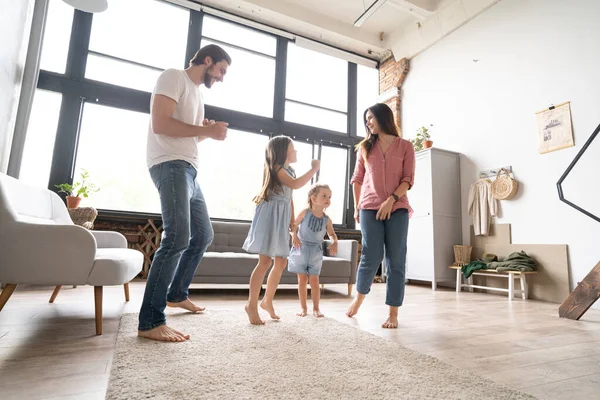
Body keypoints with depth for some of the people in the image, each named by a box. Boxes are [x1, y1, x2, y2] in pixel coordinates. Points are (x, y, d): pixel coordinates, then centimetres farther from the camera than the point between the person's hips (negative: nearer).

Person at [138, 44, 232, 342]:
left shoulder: (196, 91, 24)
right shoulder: (174, 77, -3)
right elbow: (160, 124, -17)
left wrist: (210, 132, 8)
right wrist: (207, 130, -13)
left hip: (189, 170, 10)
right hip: (171, 165, -10)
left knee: (203, 235, 13)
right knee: (178, 237, -22)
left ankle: (177, 294, 28)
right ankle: (150, 322, -15)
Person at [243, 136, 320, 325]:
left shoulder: (289, 171, 18)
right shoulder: (276, 168, -10)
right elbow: (295, 185, -25)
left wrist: (292, 219, 14)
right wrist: (314, 169, -16)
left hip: (281, 219, 9)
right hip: (269, 215, -9)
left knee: (281, 262, 9)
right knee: (265, 261, -9)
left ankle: (267, 300, 23)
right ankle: (252, 304, 3)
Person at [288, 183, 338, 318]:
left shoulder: (327, 219, -6)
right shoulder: (305, 213, -11)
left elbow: (332, 234, 6)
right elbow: (294, 225, 1)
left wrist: (335, 243, -13)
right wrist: (294, 236, -16)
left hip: (316, 251, 1)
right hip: (301, 249, -1)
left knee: (314, 280, 4)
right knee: (302, 280, 6)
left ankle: (316, 308, 18)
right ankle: (303, 307, 19)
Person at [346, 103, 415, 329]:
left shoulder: (405, 146, 8)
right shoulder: (365, 147, 14)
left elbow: (408, 179, 0)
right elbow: (357, 179, 15)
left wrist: (391, 200, -14)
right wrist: (357, 207, 11)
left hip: (398, 209, 0)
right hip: (370, 208, 1)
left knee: (396, 261, -1)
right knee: (371, 257, -4)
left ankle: (393, 314, 8)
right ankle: (359, 297, 23)